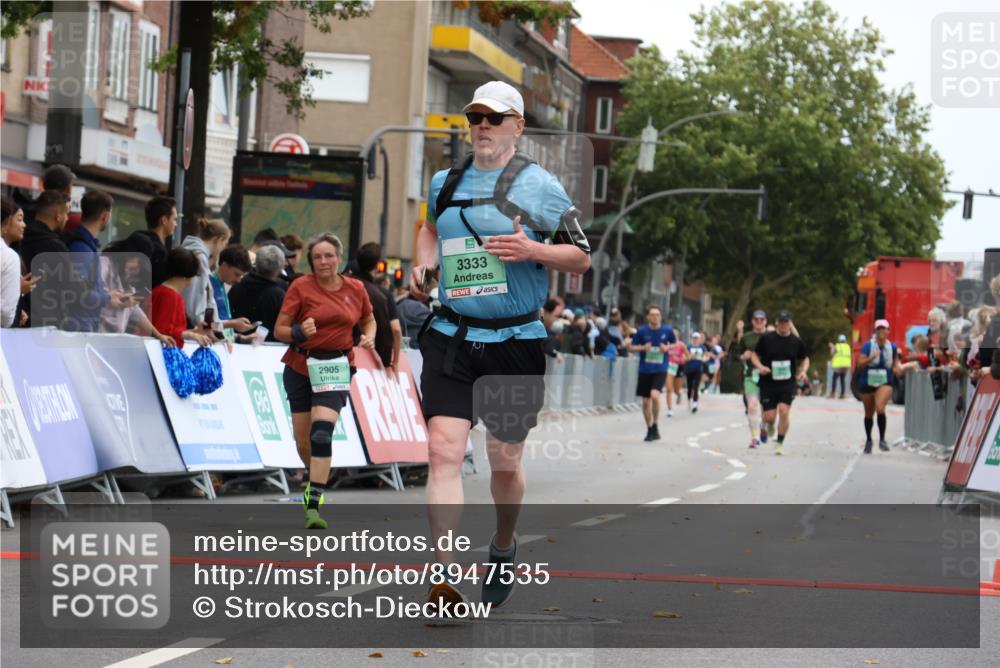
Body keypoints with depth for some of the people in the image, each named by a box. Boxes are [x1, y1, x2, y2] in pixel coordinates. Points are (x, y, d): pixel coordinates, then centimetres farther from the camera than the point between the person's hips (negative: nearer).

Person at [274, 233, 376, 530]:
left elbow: (368, 319, 21)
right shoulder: (300, 287, -5)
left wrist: (369, 337, -1)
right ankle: (315, 479, 38)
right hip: (301, 368, 1)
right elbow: (279, 330, -5)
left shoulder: (355, 289, 2)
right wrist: (299, 332, -25)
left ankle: (314, 504, -22)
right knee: (303, 440, 6)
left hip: (336, 368, -1)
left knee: (322, 432, -20)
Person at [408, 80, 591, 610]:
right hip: (451, 337, 2)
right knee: (444, 449, -14)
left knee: (504, 461, 8)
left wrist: (533, 250, -17)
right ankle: (445, 581, -18)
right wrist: (422, 266, 13)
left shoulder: (539, 186, -2)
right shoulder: (445, 183, 10)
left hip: (516, 341, -2)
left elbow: (581, 258, 1)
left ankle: (503, 549, 38)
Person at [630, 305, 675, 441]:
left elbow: (675, 343, 13)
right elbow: (631, 347, 4)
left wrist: (667, 348, -8)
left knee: (655, 395, -24)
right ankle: (650, 429, 26)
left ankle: (655, 426, -6)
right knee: (646, 402, 7)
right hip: (644, 370, 2)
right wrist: (643, 348, -15)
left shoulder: (667, 331, -4)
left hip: (660, 369, -2)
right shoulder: (642, 331, -4)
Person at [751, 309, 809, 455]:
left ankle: (780, 443, 1)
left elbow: (804, 359, 16)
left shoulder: (796, 341, 2)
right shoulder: (766, 338, -3)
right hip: (768, 382, 0)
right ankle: (769, 424, 39)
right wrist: (760, 366, -14)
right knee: (770, 416, -1)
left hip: (788, 383, 0)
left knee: (784, 411, -16)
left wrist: (803, 370, -4)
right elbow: (755, 355, 6)